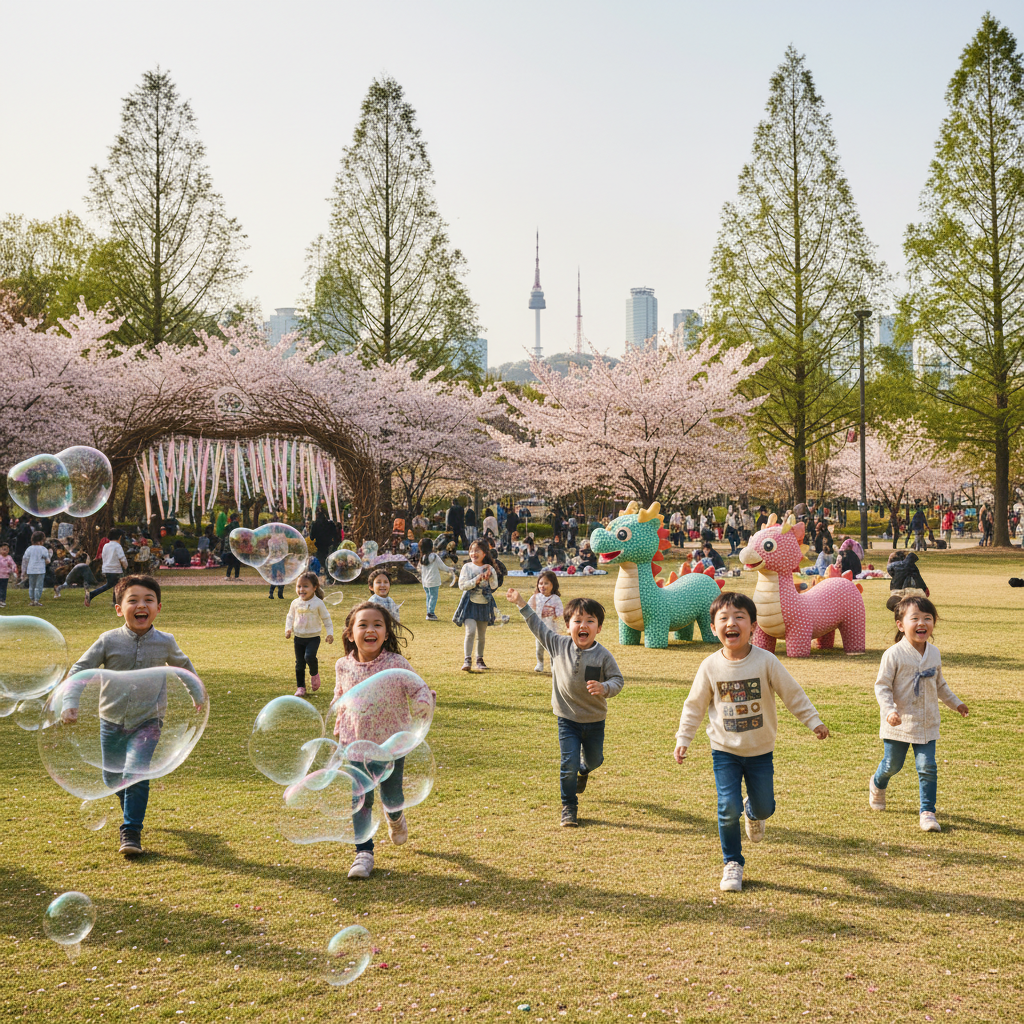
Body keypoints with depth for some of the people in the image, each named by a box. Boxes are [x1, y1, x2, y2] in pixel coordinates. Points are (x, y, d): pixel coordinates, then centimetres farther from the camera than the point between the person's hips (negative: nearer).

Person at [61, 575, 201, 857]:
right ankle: (132, 809, 46)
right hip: (112, 722, 2)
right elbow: (80, 669, -6)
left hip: (147, 722, -2)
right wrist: (70, 703, -19)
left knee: (135, 775, -19)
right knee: (113, 779, 15)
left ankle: (131, 832, -7)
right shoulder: (109, 640, -8)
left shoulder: (165, 643, -4)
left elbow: (183, 665, 17)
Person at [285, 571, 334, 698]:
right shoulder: (295, 603, 1)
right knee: (299, 663, 7)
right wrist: (288, 629, -1)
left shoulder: (318, 603, -8)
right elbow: (290, 617, 14)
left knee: (309, 656, -25)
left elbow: (326, 618, 1)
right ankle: (300, 687, 18)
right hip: (298, 637, 4)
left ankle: (314, 674, 5)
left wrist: (330, 633, -3)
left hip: (313, 637, -4)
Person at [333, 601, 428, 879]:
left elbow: (420, 689, -14)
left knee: (392, 796, 11)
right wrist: (339, 730, 11)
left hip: (391, 742, -1)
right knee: (360, 800, -1)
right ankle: (364, 853, 10)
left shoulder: (396, 664, -15)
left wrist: (424, 703, -36)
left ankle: (395, 817, 47)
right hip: (356, 744, 1)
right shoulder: (344, 666, -5)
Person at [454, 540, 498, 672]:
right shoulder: (467, 567, 0)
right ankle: (467, 660, -16)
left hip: (484, 604, 3)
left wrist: (490, 573, -15)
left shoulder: (489, 569, 6)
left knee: (482, 635, 10)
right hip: (470, 603, -3)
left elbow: (494, 586, -2)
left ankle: (479, 660, 23)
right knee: (470, 631, -17)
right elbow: (462, 585, -8)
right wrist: (476, 580, -17)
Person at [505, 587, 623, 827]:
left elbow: (617, 680, -9)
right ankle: (569, 808, 13)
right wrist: (521, 604, 7)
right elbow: (539, 627, 5)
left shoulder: (603, 655, -15)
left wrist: (604, 688, -30)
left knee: (594, 760, 21)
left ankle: (583, 770, 58)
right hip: (567, 719, 0)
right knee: (569, 765, -6)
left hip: (595, 721, 1)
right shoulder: (559, 645, -9)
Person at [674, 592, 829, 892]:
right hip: (725, 751, -1)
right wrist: (683, 739, -2)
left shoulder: (765, 661, -12)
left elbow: (792, 693, -2)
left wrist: (814, 721, -3)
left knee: (764, 807, 8)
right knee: (728, 810, -8)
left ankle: (753, 811, 47)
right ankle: (732, 864, 12)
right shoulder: (710, 667, -10)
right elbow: (694, 705, 1)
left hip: (761, 751, 1)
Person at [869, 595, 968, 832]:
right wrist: (889, 710, -25)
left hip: (927, 723, 4)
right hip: (899, 723, -3)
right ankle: (877, 785, 43)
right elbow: (882, 686, -13)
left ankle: (928, 812, 6)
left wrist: (955, 702, 25)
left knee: (927, 767, -4)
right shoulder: (894, 654, -15)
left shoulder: (934, 653, 3)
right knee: (892, 765, 10)